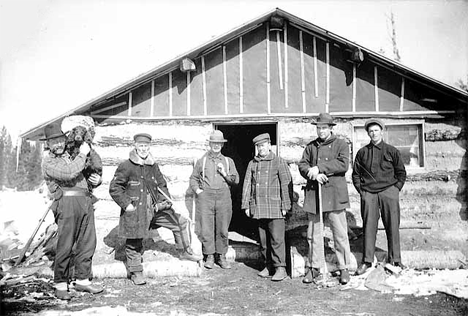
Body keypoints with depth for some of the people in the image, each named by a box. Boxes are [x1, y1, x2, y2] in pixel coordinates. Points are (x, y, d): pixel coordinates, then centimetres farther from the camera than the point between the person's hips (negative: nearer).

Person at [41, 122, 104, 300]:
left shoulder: (72, 156, 26)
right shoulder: (49, 162, 4)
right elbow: (69, 173, -15)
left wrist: (97, 180, 8)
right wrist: (82, 154, -7)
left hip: (86, 201, 6)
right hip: (67, 201, -6)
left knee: (87, 243, 7)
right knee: (65, 245, -6)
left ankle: (83, 280, 17)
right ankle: (61, 285, 6)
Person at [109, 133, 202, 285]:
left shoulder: (153, 166, 9)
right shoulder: (126, 166, -10)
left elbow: (161, 184, 20)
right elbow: (114, 188, -9)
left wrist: (165, 200, 5)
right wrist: (126, 204, -14)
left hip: (155, 207, 6)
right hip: (135, 210, -6)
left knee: (179, 222, 7)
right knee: (134, 243, 4)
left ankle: (185, 252, 23)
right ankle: (136, 273, 22)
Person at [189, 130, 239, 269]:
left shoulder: (228, 161, 15)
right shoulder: (202, 161, 13)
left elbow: (236, 180, 10)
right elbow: (193, 178, 19)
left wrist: (224, 173, -5)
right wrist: (197, 190, 3)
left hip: (223, 196, 1)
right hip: (206, 196, -1)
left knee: (223, 229, 2)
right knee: (206, 228, -4)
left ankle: (221, 256, 13)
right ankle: (209, 256, 8)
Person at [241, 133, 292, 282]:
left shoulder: (279, 162, 1)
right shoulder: (252, 164, 13)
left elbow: (286, 184, -3)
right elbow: (247, 185, 13)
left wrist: (285, 206, -7)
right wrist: (246, 205, 7)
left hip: (274, 207, -4)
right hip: (258, 208, 4)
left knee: (276, 238, -6)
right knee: (263, 239, 9)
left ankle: (280, 268, 2)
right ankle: (268, 266, 21)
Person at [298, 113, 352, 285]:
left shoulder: (341, 144, 6)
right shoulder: (310, 146, 16)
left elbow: (343, 164, -10)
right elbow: (302, 165, 6)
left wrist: (319, 167, -15)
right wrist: (314, 174, -13)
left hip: (334, 193, -3)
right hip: (313, 194, 3)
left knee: (340, 233, 0)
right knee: (313, 233, 7)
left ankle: (344, 268, 12)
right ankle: (313, 267, 19)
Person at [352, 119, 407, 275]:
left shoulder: (392, 151, 7)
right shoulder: (362, 152, 10)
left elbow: (401, 173, 11)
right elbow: (355, 174, 14)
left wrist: (396, 189, 2)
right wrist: (360, 190, 4)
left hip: (389, 192, 0)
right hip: (368, 193, 1)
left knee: (392, 226, 1)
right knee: (368, 227, 0)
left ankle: (394, 259, 14)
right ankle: (367, 261, 7)